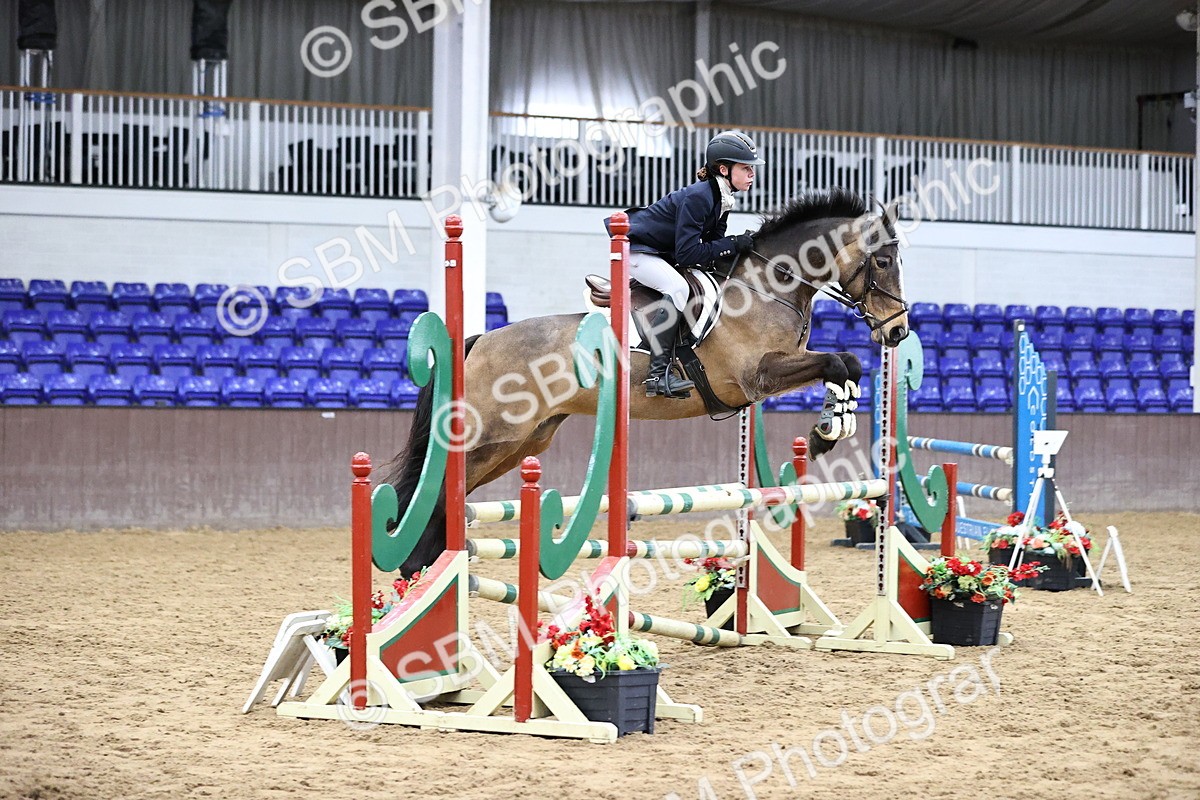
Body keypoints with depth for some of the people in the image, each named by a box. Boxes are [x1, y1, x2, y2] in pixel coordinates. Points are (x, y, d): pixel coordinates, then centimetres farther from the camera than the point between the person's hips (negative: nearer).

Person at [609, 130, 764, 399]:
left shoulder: (722, 200, 3)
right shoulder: (697, 197, -27)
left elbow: (712, 245, 3)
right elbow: (687, 254, -30)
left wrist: (740, 245, -15)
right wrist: (732, 245, -26)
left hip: (663, 254, 11)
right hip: (635, 248, -11)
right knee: (677, 287, -32)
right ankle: (659, 374, -36)